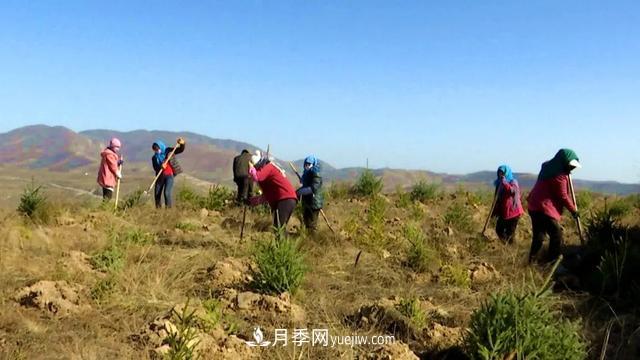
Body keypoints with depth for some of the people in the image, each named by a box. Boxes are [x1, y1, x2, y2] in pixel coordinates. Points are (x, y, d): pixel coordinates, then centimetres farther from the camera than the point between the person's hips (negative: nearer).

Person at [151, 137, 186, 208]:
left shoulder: (168, 151, -1)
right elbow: (155, 168, -9)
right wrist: (161, 167, -30)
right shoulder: (154, 158, 4)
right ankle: (158, 208, 21)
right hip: (160, 176, 4)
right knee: (157, 193, 7)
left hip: (169, 175, -4)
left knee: (167, 192, -17)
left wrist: (182, 144, -27)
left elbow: (180, 150, -6)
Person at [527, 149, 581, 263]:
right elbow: (563, 196, -11)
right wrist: (573, 210, 1)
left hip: (534, 206, 10)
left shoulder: (549, 167, 13)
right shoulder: (559, 176, -16)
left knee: (538, 236, 14)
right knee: (557, 235, -6)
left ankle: (531, 261, 15)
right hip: (545, 208, -10)